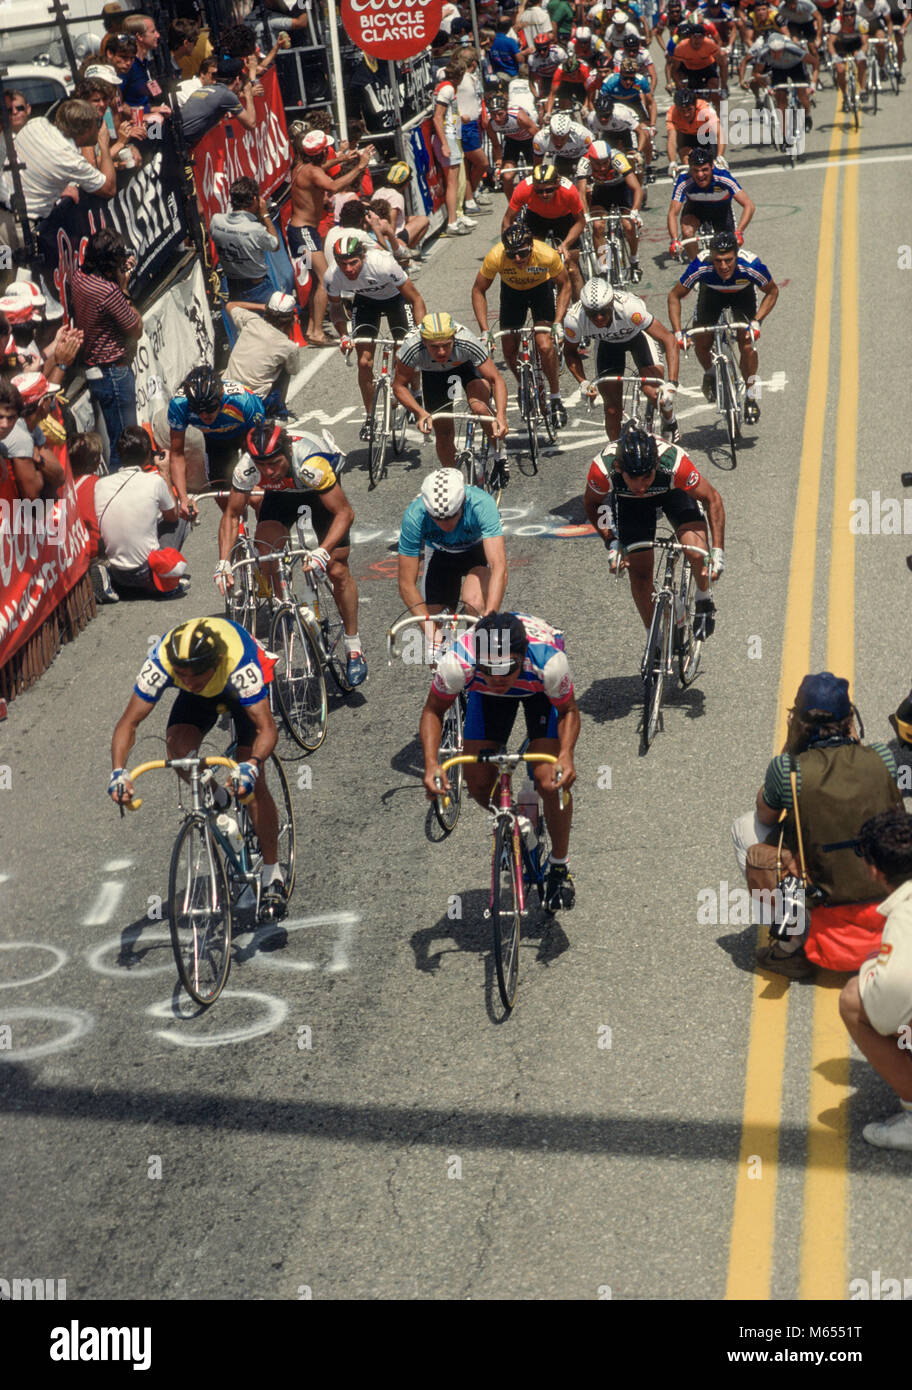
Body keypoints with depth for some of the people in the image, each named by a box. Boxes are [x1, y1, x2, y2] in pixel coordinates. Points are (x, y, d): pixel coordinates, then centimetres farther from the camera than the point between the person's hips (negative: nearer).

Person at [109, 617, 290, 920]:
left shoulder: (241, 663, -44)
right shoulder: (161, 661, -36)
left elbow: (267, 728, -45)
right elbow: (129, 722, -31)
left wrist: (251, 766, -64)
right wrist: (118, 771, -47)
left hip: (240, 690, -3)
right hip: (201, 698, 3)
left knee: (250, 782, -16)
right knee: (177, 747, -27)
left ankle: (273, 877, -3)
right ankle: (215, 800, 5)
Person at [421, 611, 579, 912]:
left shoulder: (549, 661, -42)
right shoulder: (456, 662, -40)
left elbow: (568, 711, -20)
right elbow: (433, 711, -19)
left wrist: (565, 755, -38)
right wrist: (431, 763, -34)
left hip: (539, 689, -2)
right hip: (485, 695, 2)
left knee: (550, 781, -17)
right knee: (478, 784, -9)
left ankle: (560, 867, 6)